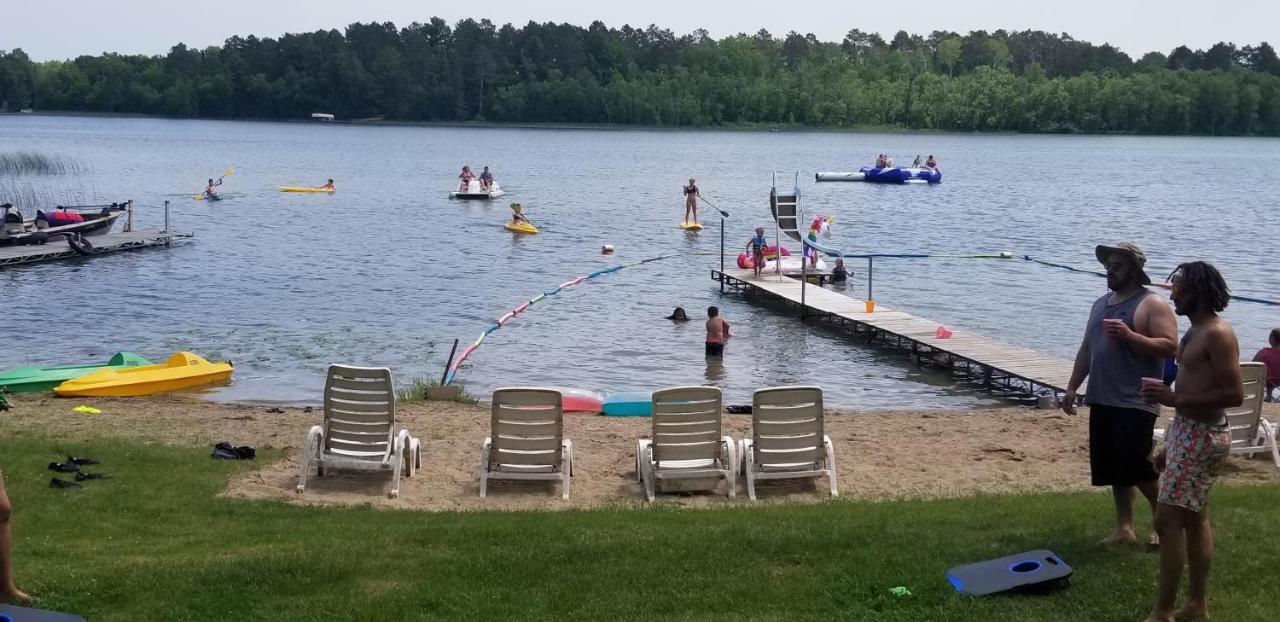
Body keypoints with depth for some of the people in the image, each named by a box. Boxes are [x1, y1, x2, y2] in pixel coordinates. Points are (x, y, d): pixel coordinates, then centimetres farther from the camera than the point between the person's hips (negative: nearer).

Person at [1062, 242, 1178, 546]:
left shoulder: (1152, 304, -7)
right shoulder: (1100, 303, 17)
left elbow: (1170, 347, -16)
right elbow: (1086, 350, 20)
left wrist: (1130, 335, -25)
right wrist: (1072, 388, 16)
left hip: (1136, 403, -8)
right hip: (1102, 400, 8)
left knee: (1136, 466, -9)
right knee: (1113, 468, 10)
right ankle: (1124, 527, 18)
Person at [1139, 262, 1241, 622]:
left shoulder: (1217, 334, -18)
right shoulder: (1196, 331, 13)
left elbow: (1234, 394, -24)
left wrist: (1175, 398, -26)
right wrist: (1170, 446, 21)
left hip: (1203, 436, -10)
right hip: (1187, 431, 10)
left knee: (1168, 520, -10)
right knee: (1194, 520, 16)